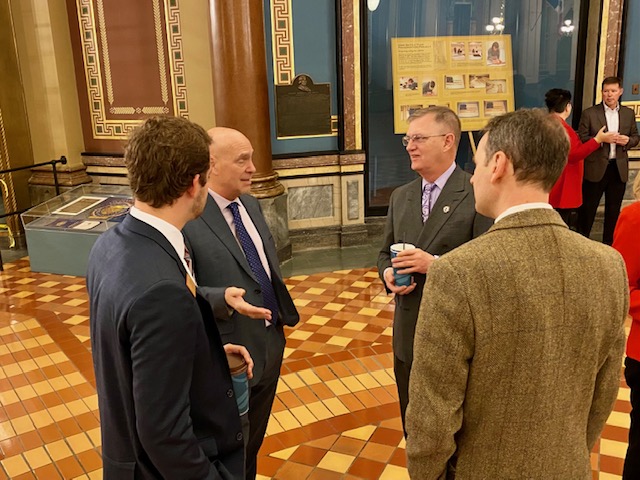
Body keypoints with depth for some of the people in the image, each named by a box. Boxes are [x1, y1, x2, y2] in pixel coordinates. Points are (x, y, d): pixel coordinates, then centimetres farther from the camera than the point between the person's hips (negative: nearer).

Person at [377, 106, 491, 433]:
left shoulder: (478, 195, -13)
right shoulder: (400, 196, 8)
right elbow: (385, 252, 16)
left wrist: (436, 264, -25)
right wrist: (388, 273, -6)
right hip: (408, 334, 6)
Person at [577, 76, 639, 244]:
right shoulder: (589, 113, -5)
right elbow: (581, 139, -7)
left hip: (619, 168, 4)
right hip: (596, 168, -4)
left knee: (614, 209, 12)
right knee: (588, 207, 4)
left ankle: (609, 242, 25)